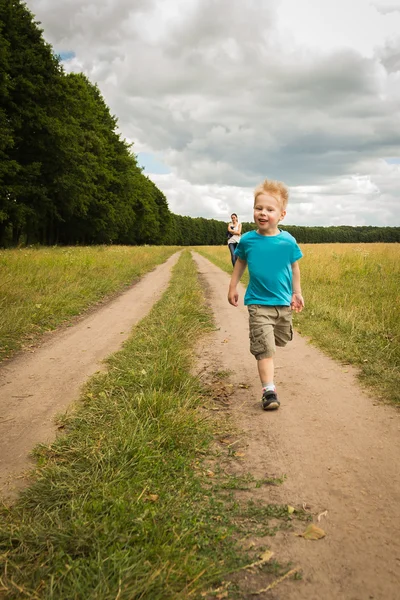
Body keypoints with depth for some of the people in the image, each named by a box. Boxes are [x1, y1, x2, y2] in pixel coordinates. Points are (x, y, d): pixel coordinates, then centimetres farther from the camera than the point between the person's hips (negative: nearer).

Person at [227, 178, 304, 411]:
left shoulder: (288, 241, -8)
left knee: (280, 339, 22)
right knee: (264, 348, -10)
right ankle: (269, 391, -8)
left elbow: (295, 268, 6)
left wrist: (297, 293, 11)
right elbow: (240, 263, 9)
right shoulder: (247, 240, -8)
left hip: (283, 303, 3)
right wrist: (233, 287, 11)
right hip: (258, 303, -2)